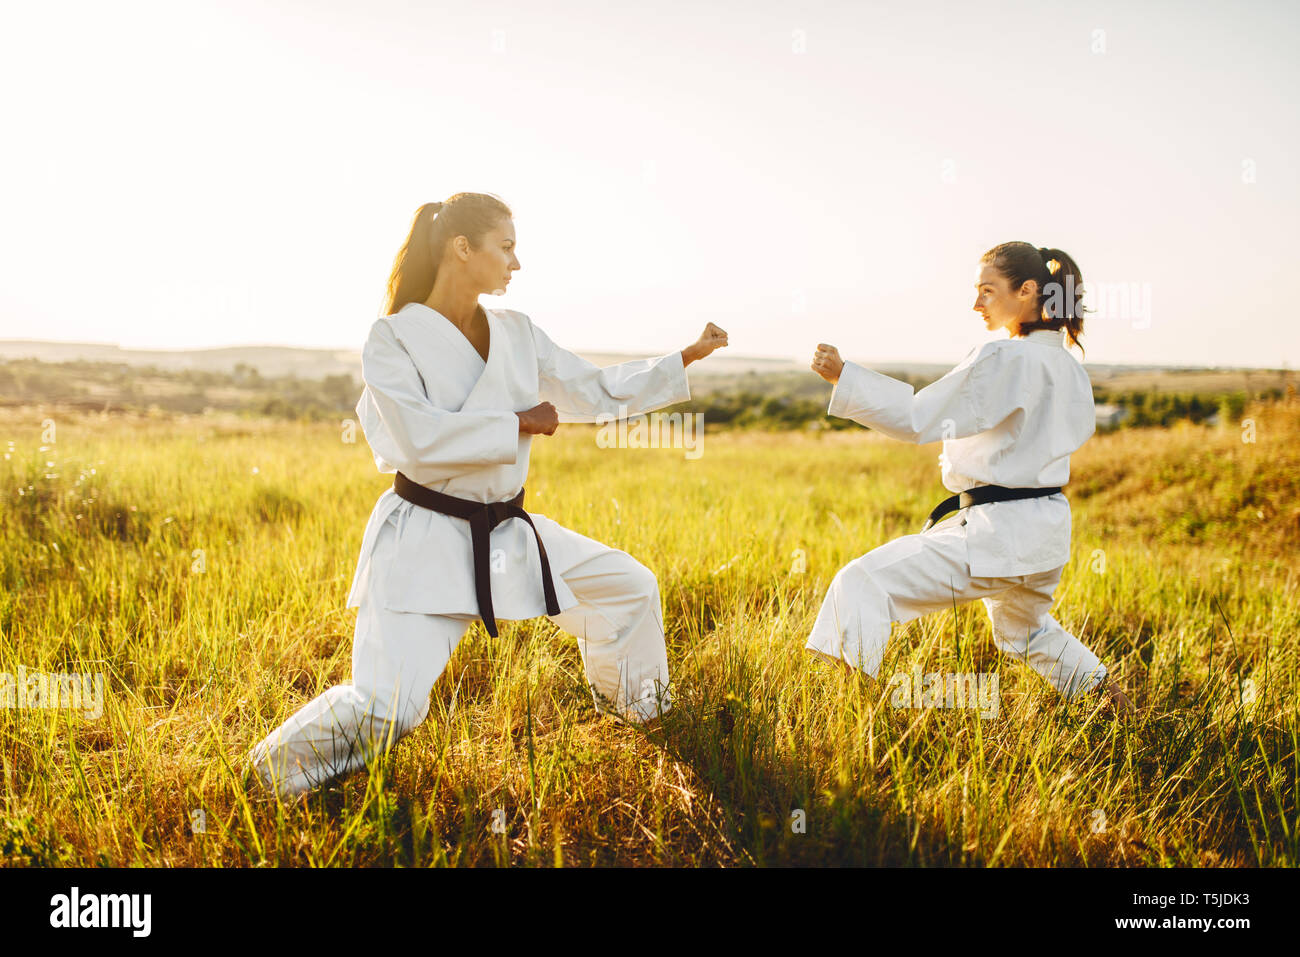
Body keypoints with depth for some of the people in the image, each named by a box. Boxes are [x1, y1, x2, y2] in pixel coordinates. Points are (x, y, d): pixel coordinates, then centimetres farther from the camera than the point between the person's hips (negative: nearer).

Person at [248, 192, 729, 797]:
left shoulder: (516, 333, 7)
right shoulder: (394, 337, -11)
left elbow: (596, 390, 12)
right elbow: (419, 438, -25)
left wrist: (688, 357, 8)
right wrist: (520, 423, -17)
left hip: (506, 534, 7)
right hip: (424, 540, -6)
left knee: (628, 588, 11)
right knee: (384, 707, -16)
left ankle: (638, 713, 36)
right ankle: (270, 772, 10)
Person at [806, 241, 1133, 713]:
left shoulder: (1002, 359, -17)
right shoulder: (1067, 365, 9)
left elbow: (918, 418, -21)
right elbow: (1079, 428, 24)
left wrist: (844, 376, -20)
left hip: (998, 533, -9)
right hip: (1050, 528, 10)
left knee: (861, 582, -13)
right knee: (1024, 629, 36)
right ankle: (1109, 696, 42)